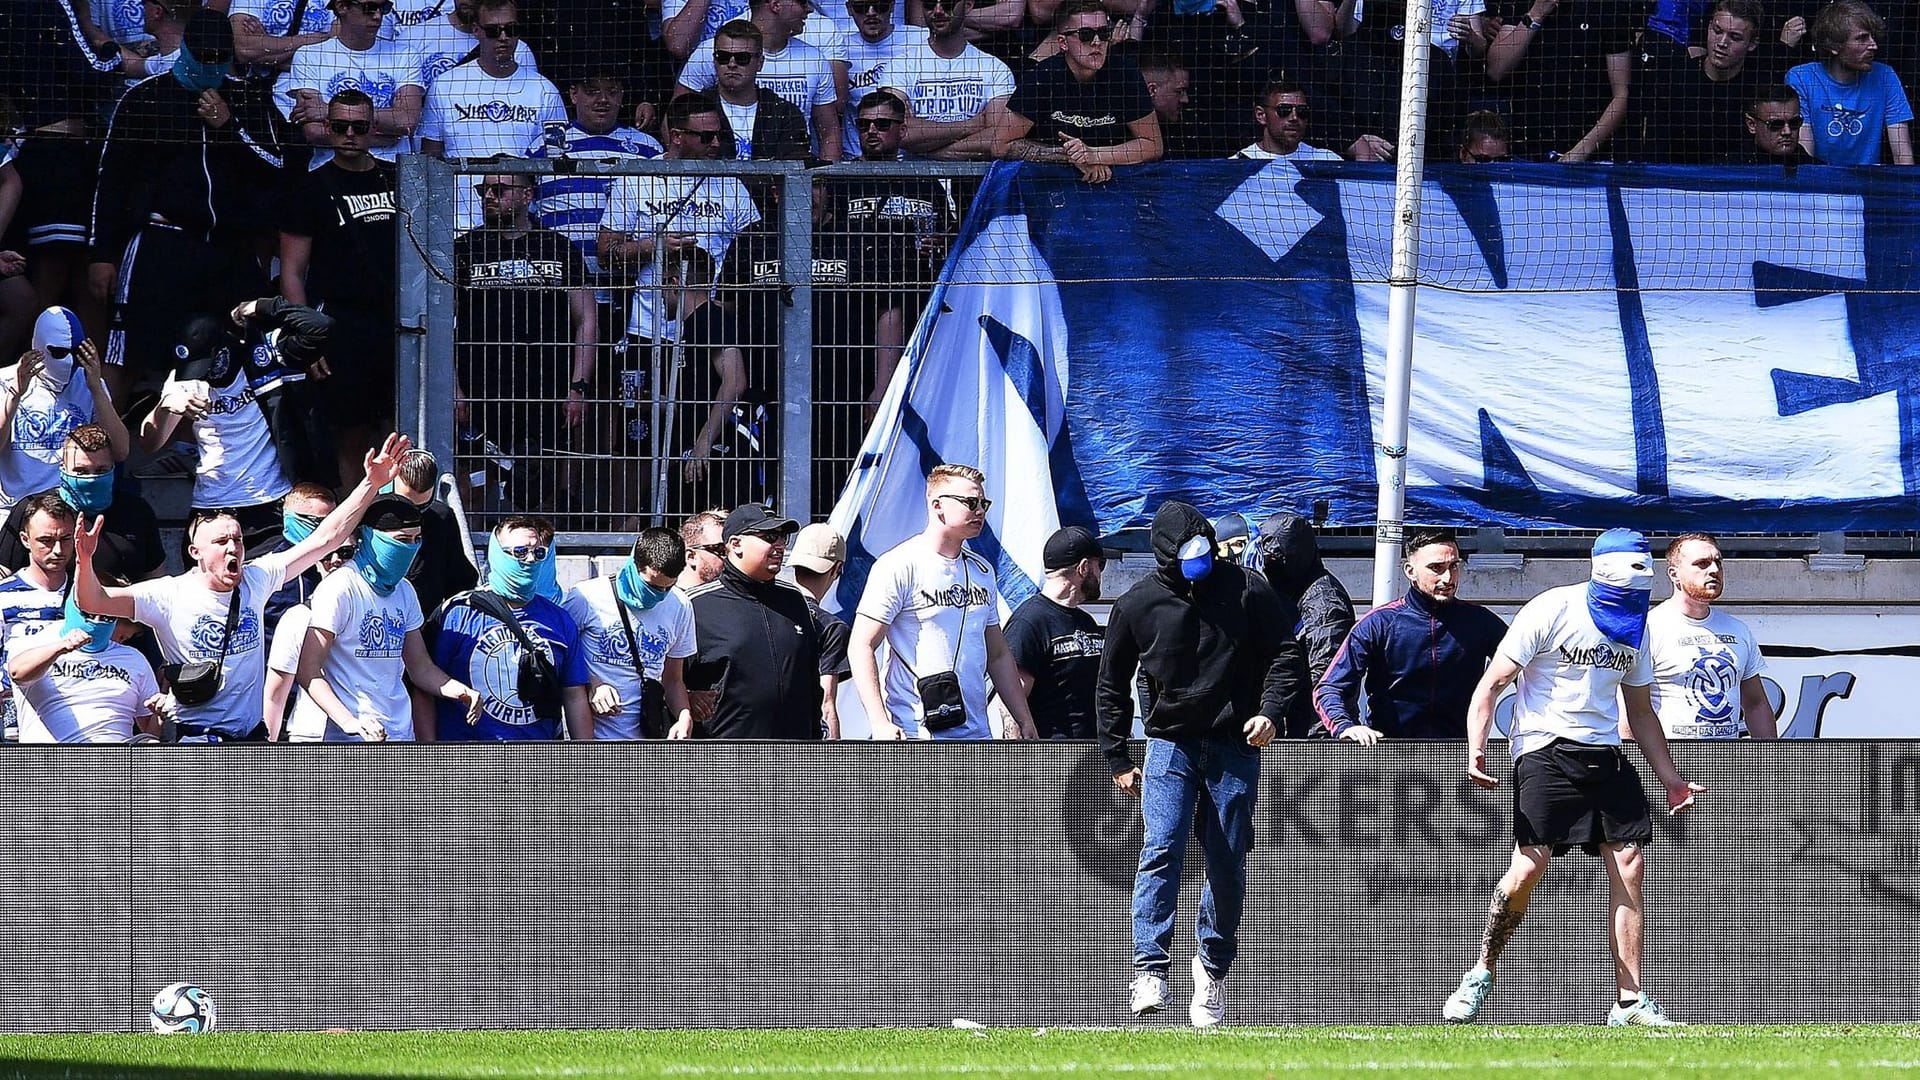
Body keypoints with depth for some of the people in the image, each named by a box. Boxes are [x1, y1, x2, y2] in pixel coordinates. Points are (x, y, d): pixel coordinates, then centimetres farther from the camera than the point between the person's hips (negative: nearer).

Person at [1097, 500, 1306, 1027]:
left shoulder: (1248, 591, -3)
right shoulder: (1138, 604, -1)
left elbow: (1287, 655, 4)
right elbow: (1112, 685, 10)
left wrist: (1269, 710, -14)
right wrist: (1118, 760, 8)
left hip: (1234, 746, 1)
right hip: (1170, 745, -1)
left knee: (1228, 864, 3)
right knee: (1161, 849, -18)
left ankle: (1213, 966, 20)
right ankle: (1150, 969, -23)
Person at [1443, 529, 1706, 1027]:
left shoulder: (1634, 627, 11)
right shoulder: (1552, 612, -9)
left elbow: (1640, 712, 23)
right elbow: (1490, 686, -9)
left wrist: (1671, 779, 21)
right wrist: (1476, 749, -22)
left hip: (1605, 755, 6)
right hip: (1546, 749, -6)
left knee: (1630, 867, -4)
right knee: (1529, 866, -16)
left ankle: (1631, 1003, -1)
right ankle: (1481, 977, 3)